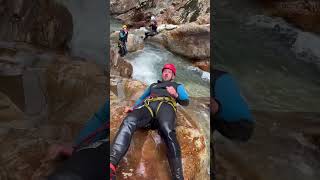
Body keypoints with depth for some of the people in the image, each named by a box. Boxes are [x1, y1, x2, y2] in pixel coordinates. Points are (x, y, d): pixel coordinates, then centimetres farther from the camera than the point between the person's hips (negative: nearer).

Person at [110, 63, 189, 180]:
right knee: (129, 121, -33)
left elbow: (186, 102, 21)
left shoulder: (178, 86, 35)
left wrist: (176, 95, -1)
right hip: (148, 106, 2)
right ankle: (111, 165, -51)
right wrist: (132, 108, 15)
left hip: (165, 106, -2)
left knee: (167, 132, -38)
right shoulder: (153, 85, 44)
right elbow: (142, 98, 35)